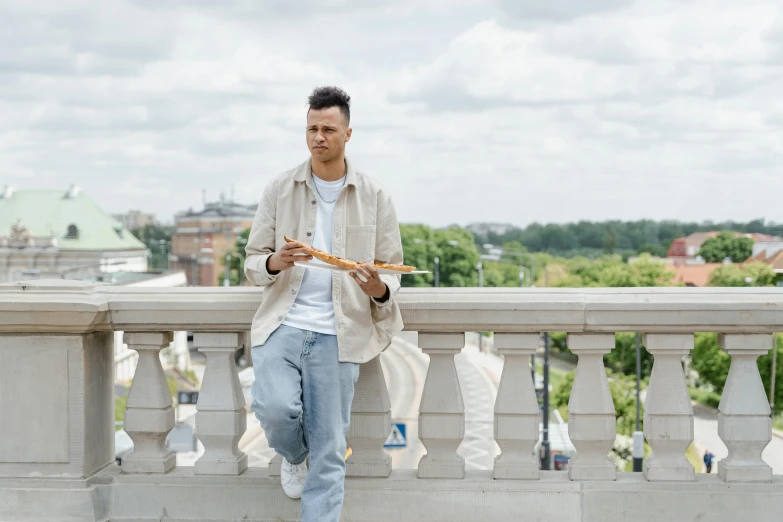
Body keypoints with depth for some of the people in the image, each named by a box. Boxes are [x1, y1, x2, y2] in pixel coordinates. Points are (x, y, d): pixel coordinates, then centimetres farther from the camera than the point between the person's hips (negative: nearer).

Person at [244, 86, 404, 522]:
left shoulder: (375, 197, 6)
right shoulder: (280, 189, 7)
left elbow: (392, 274, 9)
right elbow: (253, 261, 10)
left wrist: (378, 288, -16)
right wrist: (276, 262, -15)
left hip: (337, 335, 0)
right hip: (282, 325, 0)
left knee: (329, 458, -3)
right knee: (276, 408, -23)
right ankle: (295, 458, 13)